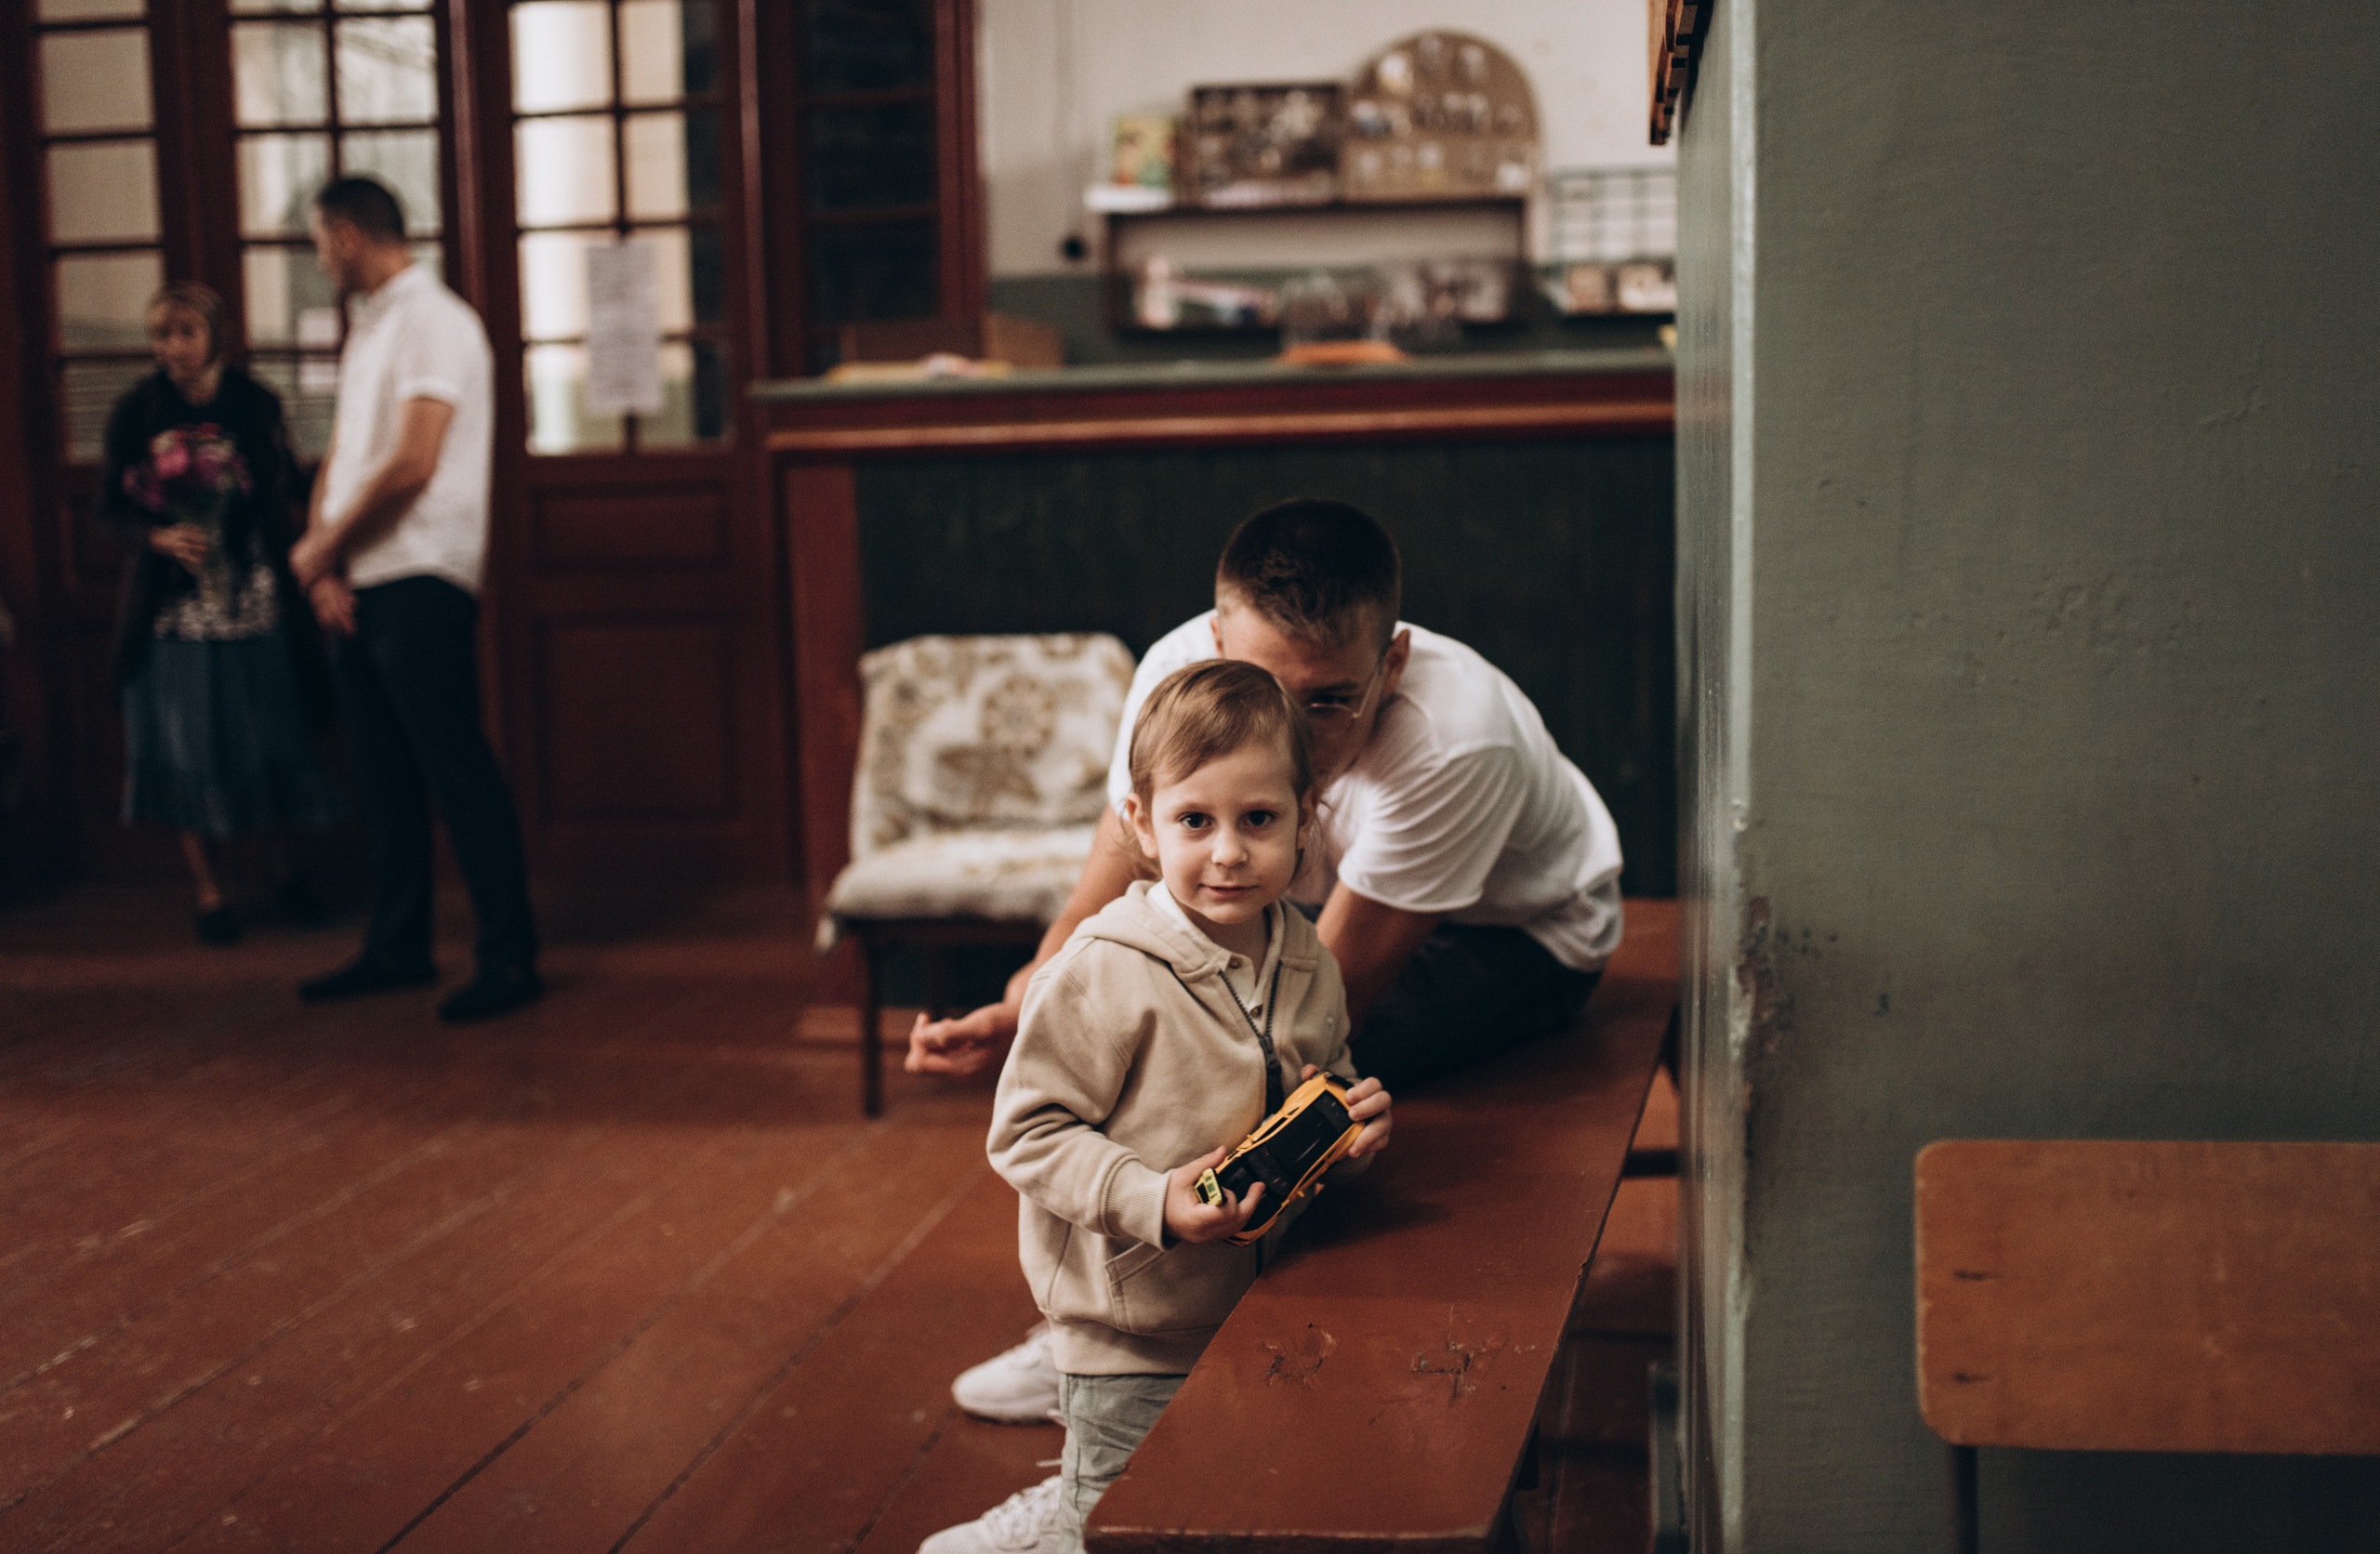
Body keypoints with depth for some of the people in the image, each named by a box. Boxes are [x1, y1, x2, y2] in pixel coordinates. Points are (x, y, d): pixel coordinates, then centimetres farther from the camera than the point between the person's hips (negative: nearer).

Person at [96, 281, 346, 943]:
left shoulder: (255, 404, 0)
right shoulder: (138, 409, -1)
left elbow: (282, 489, 5)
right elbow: (111, 504, 2)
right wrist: (159, 536, -16)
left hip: (255, 597, 1)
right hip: (176, 605, -1)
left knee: (270, 735, 6)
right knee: (190, 746, 2)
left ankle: (283, 869, 25)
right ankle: (208, 889, 16)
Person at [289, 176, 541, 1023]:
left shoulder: (434, 321, -10)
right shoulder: (367, 327, 18)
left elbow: (409, 467, -18)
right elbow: (340, 455, 16)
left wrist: (320, 549, -8)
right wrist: (322, 561, 1)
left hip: (419, 581, -9)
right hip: (356, 590, 9)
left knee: (456, 769, -7)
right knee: (385, 776, 13)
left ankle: (509, 955, -2)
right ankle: (397, 946, 22)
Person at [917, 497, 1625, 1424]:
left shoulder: (1456, 741, -39)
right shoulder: (1182, 671, -25)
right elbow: (1103, 907, -18)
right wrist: (1016, 1016, -38)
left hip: (1518, 930, -5)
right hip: (1342, 898, 6)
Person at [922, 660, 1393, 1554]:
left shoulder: (1309, 966, -1)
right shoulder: (1104, 976, -22)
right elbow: (1026, 1131, -19)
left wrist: (1351, 1128, -7)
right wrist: (1152, 1203, -29)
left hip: (1255, 1311, 6)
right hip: (1129, 1331, -6)